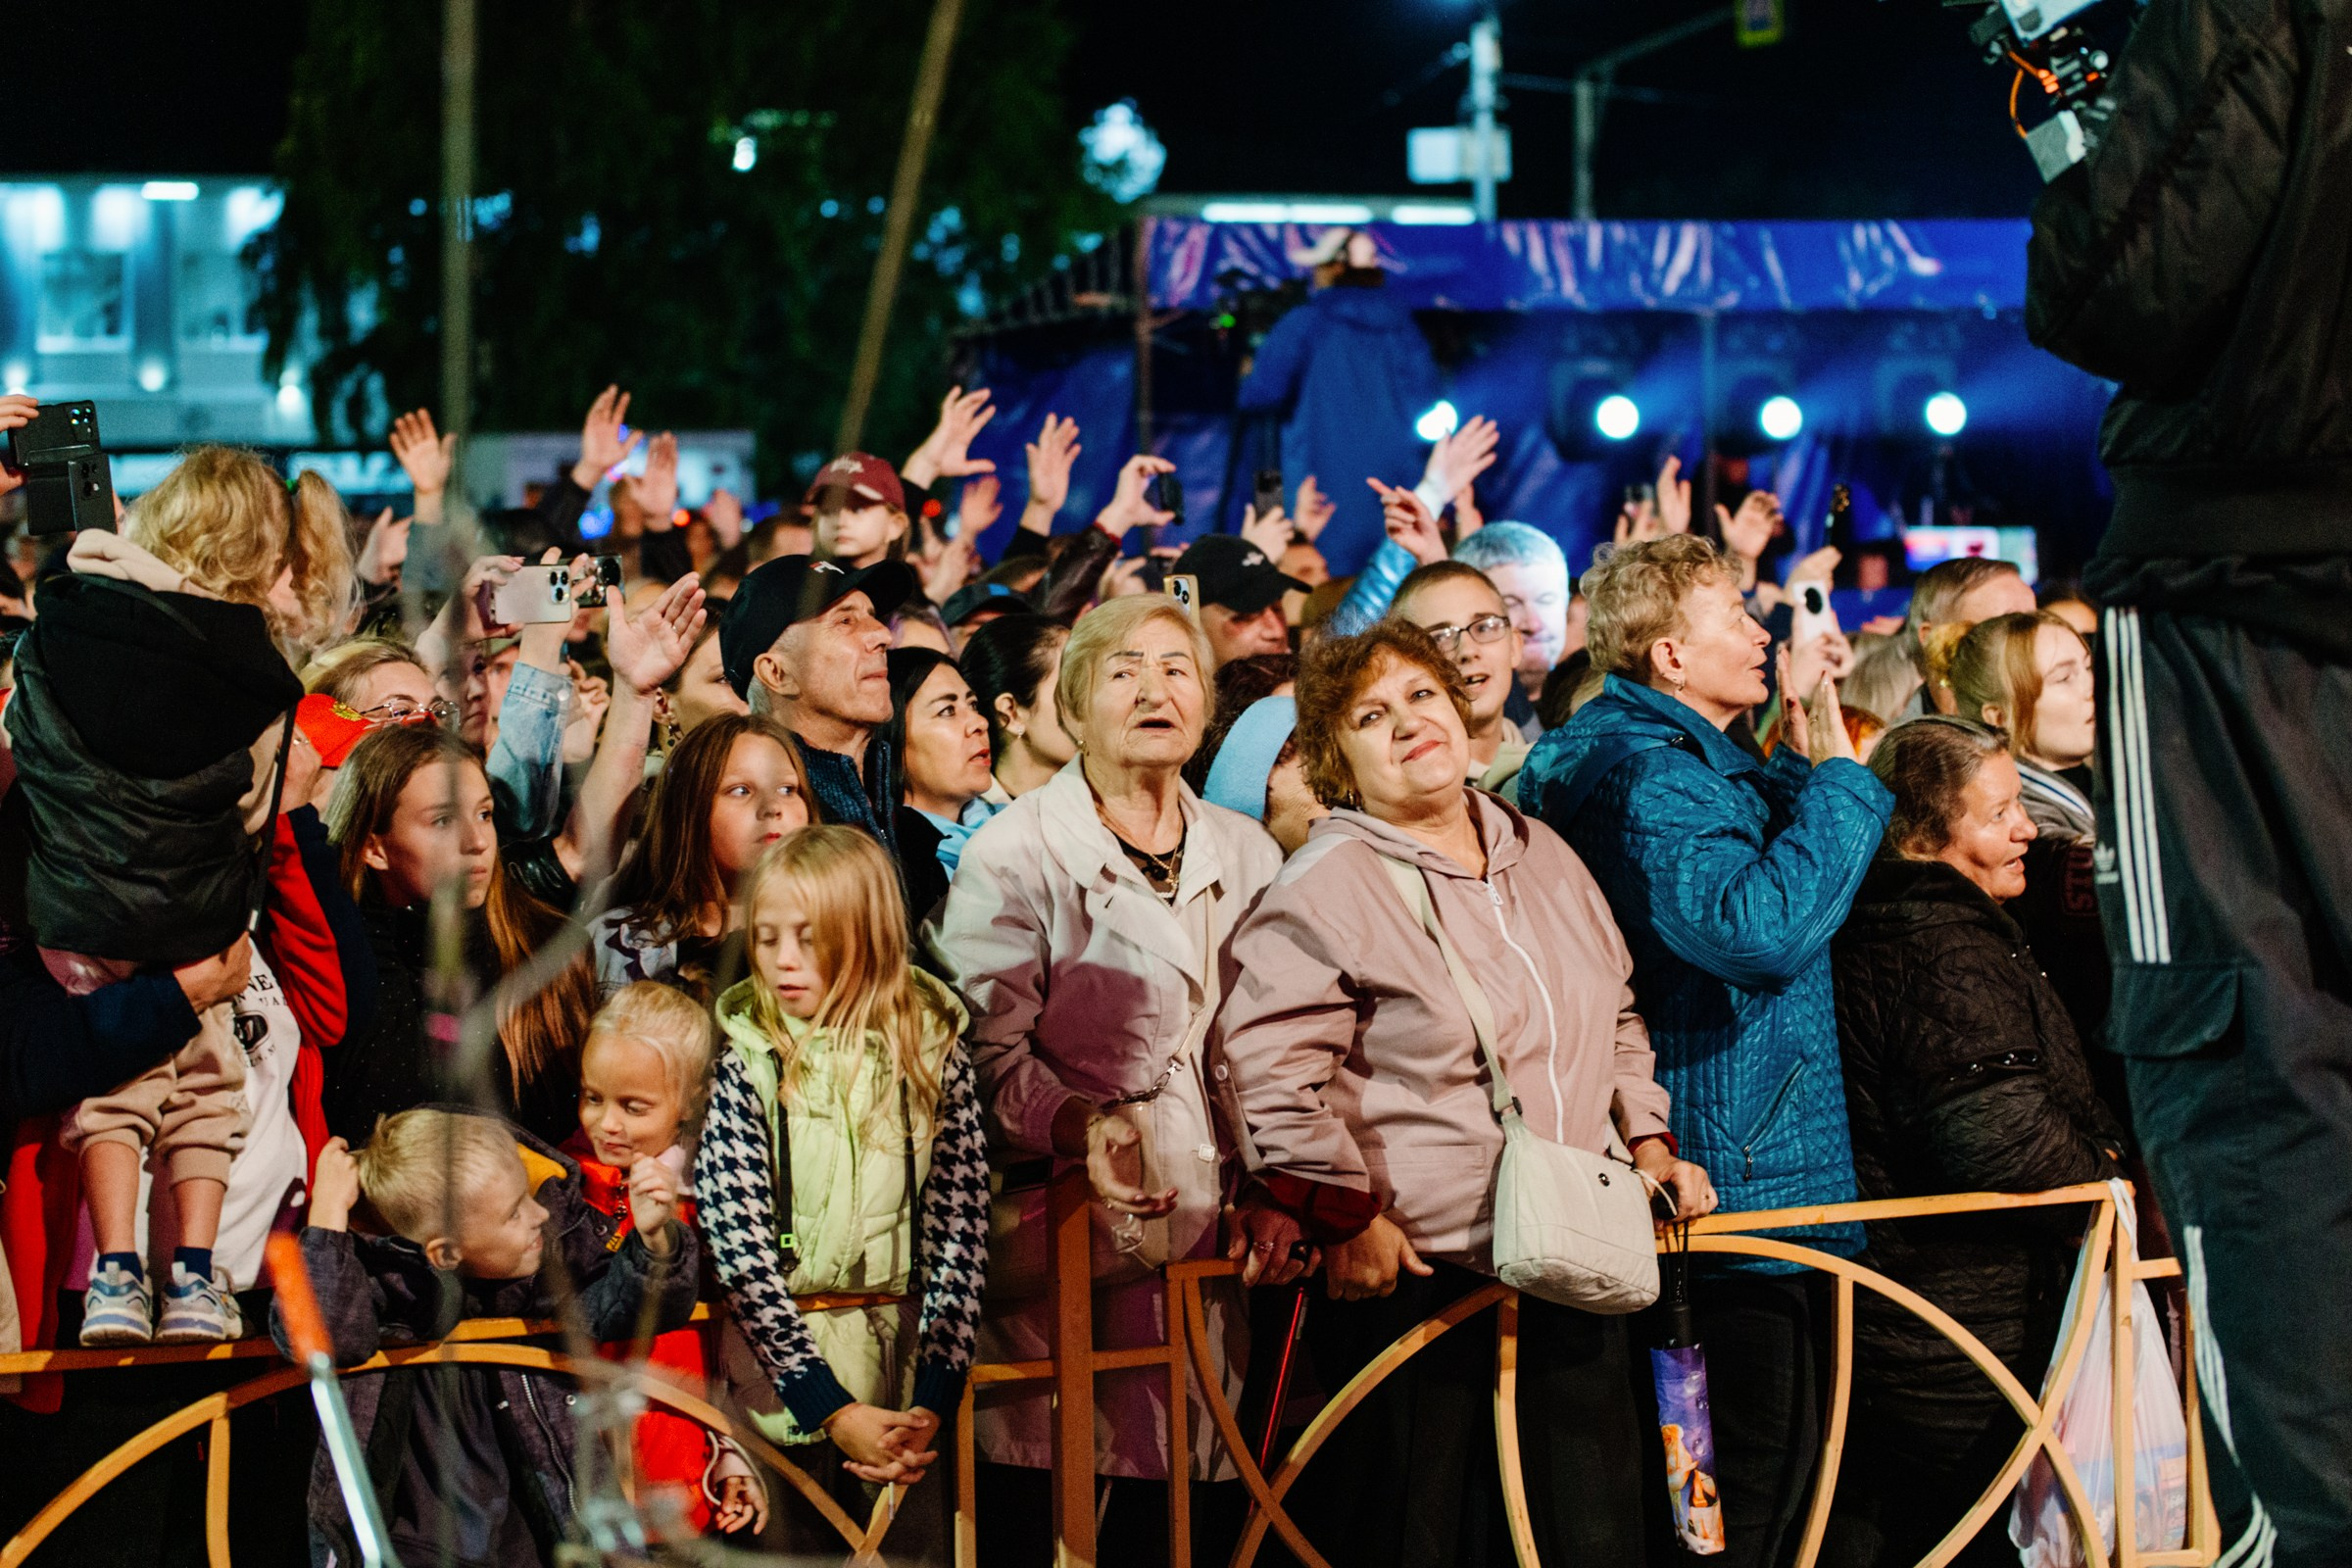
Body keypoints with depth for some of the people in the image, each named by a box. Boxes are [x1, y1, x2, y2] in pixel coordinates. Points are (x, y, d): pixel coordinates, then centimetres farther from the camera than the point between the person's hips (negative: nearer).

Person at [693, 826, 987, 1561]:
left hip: (906, 1367, 1)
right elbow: (740, 1252, -9)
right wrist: (836, 1410, -14)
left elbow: (959, 1232, -1)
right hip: (780, 1369, -1)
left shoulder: (932, 1054, 1)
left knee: (913, 1548, 5)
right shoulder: (745, 1064, -4)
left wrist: (933, 1400, -11)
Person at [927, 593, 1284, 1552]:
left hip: (1220, 1243, 4)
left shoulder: (1246, 855, 15)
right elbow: (989, 1053, -9)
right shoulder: (1013, 857, -1)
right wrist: (1078, 1127, -25)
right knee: (1044, 1525, -10)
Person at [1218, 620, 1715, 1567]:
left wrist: (1648, 1143, 15)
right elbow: (1275, 1071, -16)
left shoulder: (1541, 856, 12)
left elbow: (1615, 1020, 26)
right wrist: (1348, 1220, -15)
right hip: (1411, 1277, -6)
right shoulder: (1327, 885, -10)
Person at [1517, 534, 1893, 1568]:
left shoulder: (1693, 765, 18)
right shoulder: (1650, 776, -17)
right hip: (1735, 1171, -11)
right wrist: (1836, 778, -20)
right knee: (1759, 1455, -8)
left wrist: (1798, 768, 19)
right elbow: (1761, 930, -30)